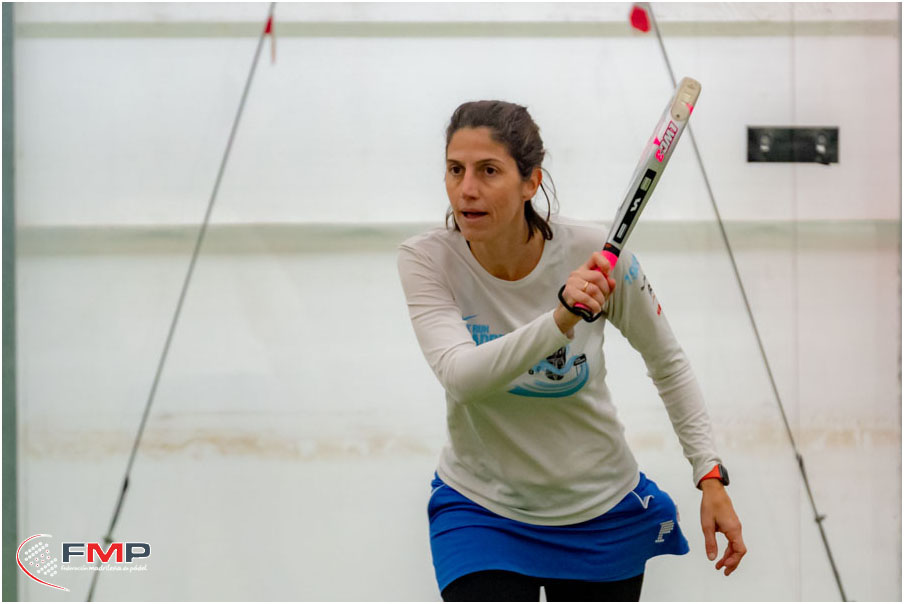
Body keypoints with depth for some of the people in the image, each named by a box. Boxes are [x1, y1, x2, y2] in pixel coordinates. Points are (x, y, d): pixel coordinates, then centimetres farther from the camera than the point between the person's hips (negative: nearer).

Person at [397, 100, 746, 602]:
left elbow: (668, 363, -1)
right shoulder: (426, 260, -16)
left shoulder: (594, 255, -17)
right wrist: (559, 321, -46)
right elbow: (460, 376, -32)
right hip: (479, 509, -1)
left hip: (601, 511, 1)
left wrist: (710, 476, -7)